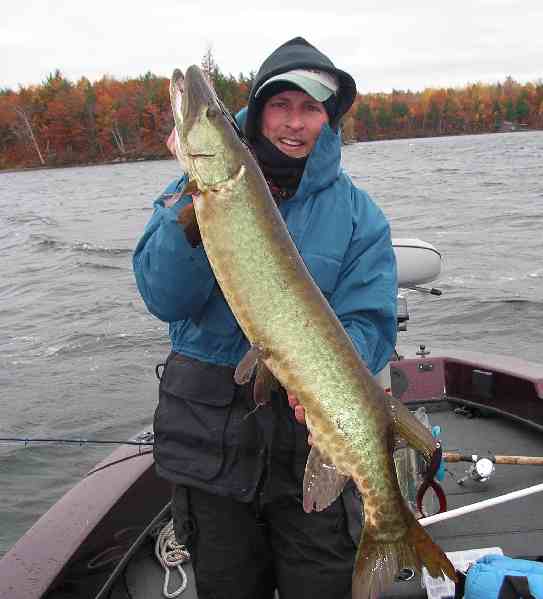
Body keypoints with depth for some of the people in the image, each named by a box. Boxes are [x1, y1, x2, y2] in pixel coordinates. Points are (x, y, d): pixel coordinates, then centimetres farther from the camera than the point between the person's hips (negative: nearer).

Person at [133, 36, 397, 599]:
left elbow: (369, 321, -8)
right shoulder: (197, 186, 1)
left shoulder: (356, 212, 0)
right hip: (211, 428, 1)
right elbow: (165, 299, -12)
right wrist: (193, 214, -26)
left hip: (312, 430, 0)